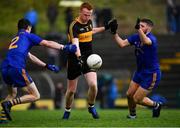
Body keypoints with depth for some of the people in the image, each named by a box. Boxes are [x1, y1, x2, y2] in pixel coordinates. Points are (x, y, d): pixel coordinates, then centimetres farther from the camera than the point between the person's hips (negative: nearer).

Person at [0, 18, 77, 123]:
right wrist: (65, 47, 12)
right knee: (35, 96, 0)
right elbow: (48, 43, 5)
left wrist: (46, 66, 43)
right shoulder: (28, 36, 13)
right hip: (17, 68, -8)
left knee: (12, 94, 32)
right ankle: (9, 103, -14)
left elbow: (30, 56, 40)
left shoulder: (14, 40, 34)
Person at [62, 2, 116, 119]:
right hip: (75, 59, -4)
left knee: (93, 84, -17)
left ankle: (91, 107, 10)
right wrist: (79, 58, -49)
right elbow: (75, 43, -34)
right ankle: (67, 111, 32)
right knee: (71, 90, 5)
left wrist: (106, 27, 28)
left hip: (89, 58, 4)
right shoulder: (74, 26, -18)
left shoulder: (89, 22, 3)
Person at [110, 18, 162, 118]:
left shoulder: (152, 38, -23)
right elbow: (122, 43, 0)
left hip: (151, 75, -8)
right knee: (129, 94, 10)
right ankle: (132, 114, 35)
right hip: (140, 72, 8)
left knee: (136, 99, -3)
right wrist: (114, 33, -10)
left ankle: (156, 105, 22)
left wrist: (139, 29, -62)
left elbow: (146, 41, -48)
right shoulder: (136, 37, 1)